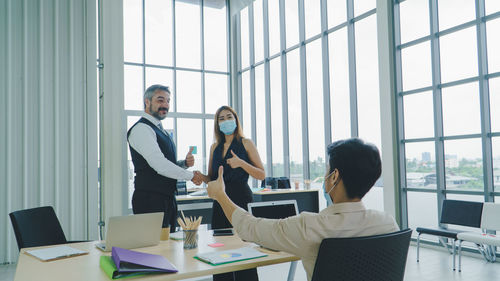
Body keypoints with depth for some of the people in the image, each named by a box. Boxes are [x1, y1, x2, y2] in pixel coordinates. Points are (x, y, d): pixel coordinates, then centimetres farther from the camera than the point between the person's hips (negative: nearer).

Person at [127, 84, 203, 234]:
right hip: (150, 200, -9)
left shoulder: (161, 131, 19)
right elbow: (159, 165, -20)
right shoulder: (141, 129, -11)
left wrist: (184, 163, 2)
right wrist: (191, 175, -11)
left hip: (168, 199, 9)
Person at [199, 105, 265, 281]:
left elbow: (262, 175, -3)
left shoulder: (246, 143, 2)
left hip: (241, 200, -4)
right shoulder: (215, 147, 15)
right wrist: (200, 177, -3)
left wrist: (241, 163, -17)